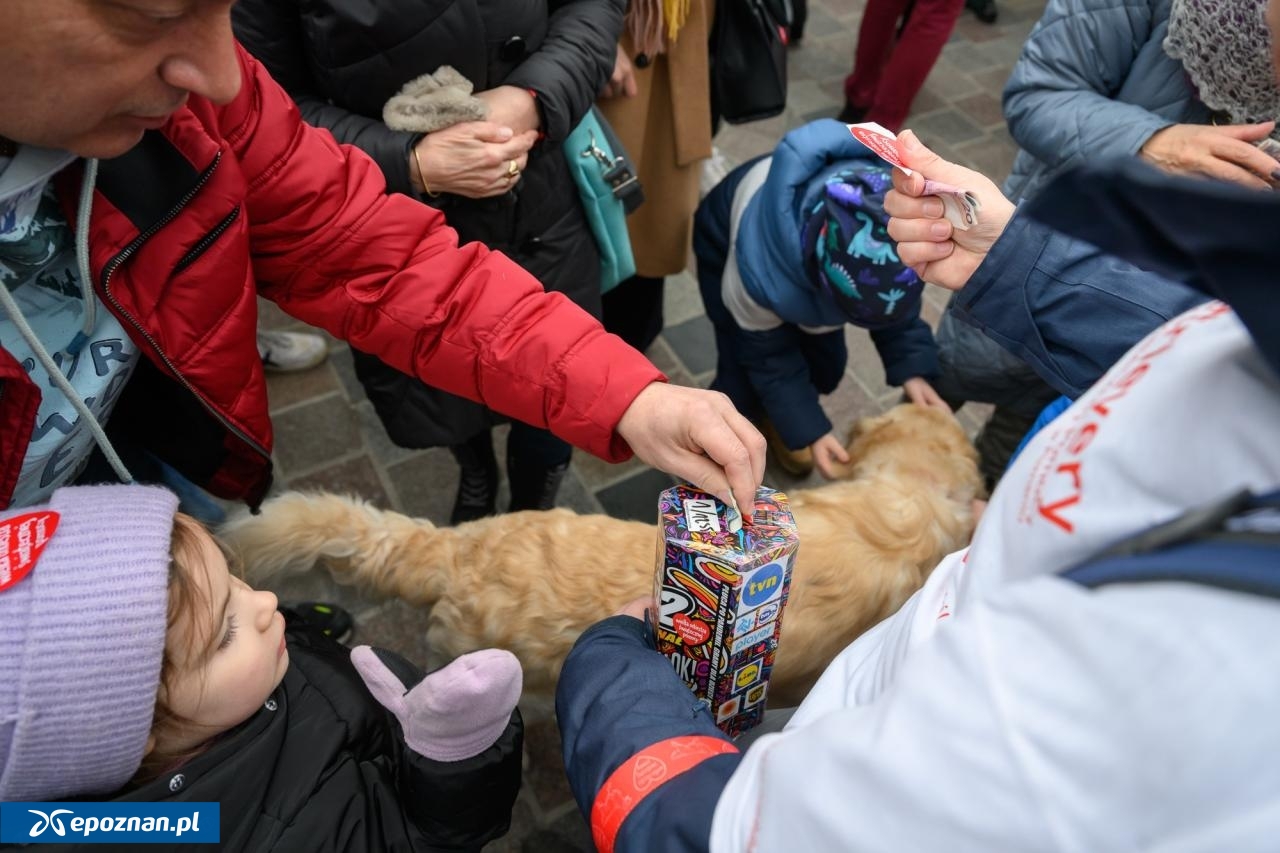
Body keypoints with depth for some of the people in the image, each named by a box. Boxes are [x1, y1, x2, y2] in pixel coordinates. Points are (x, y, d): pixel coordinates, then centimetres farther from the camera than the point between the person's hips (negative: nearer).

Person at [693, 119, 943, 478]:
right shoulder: (760, 269, -47)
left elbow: (899, 305, -15)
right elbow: (768, 356, -27)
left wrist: (913, 371, -28)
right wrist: (810, 432, -29)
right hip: (726, 243, -4)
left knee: (826, 364, 5)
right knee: (742, 378, -10)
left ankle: (774, 419, 39)